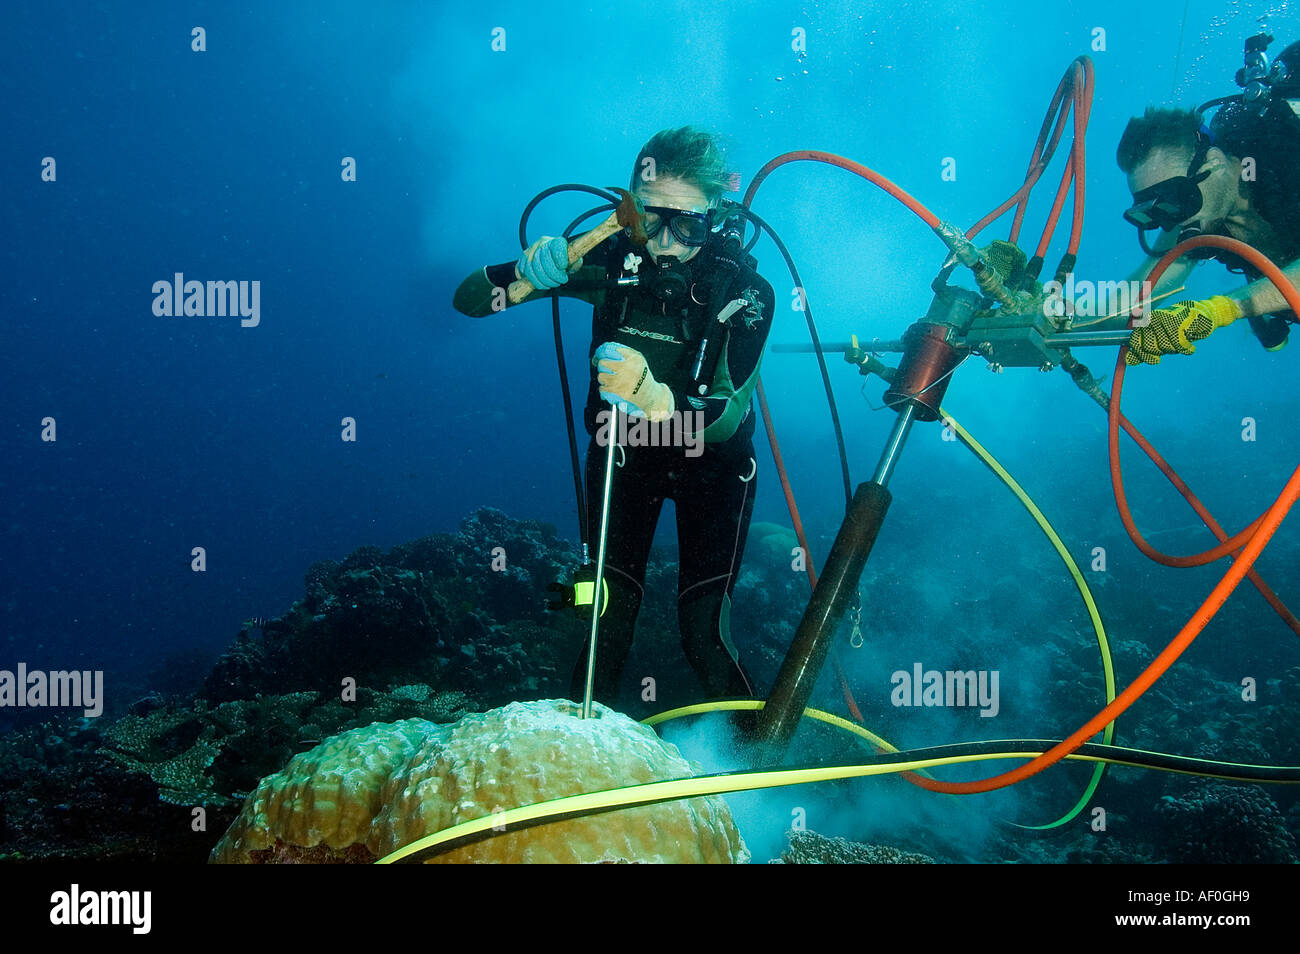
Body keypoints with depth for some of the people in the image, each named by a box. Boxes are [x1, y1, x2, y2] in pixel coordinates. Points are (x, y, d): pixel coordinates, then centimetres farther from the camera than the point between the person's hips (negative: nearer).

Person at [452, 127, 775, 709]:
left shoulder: (745, 292, -26)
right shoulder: (611, 260, -20)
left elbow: (725, 420, -36)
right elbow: (467, 299, -16)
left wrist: (653, 396, -56)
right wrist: (527, 274, -38)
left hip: (709, 465, -2)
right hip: (621, 455, 2)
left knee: (703, 631, -9)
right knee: (609, 612, -5)